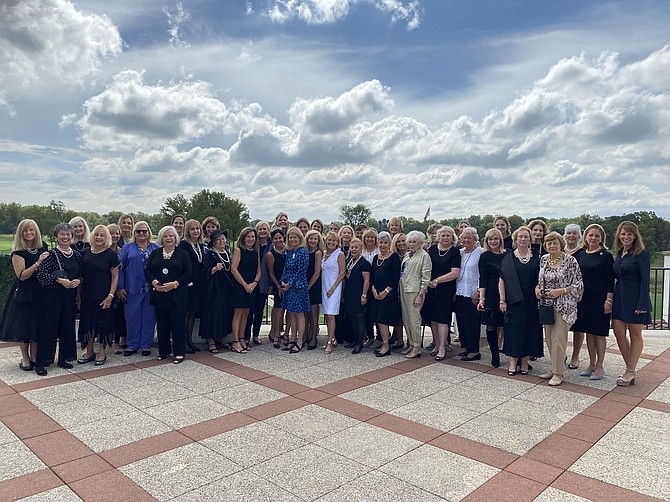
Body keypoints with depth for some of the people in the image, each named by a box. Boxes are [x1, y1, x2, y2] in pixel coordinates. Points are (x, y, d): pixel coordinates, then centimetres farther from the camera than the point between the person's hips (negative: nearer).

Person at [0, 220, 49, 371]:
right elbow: (21, 275, -17)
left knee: (37, 326, 8)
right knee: (23, 326, 5)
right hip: (24, 294, -4)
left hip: (40, 293, 4)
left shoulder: (43, 247, 4)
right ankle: (25, 359, 18)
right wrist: (37, 263, -24)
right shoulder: (18, 253, -9)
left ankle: (34, 358, 20)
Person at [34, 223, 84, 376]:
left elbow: (82, 273, 16)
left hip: (70, 295, 5)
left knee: (67, 327, 10)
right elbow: (41, 273, -15)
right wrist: (59, 280, -21)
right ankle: (41, 362, 5)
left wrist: (78, 280, -3)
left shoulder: (77, 254, 9)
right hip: (52, 295, -5)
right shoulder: (51, 254, -8)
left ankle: (64, 358, 22)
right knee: (48, 327, -3)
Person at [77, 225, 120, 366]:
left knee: (103, 323, 4)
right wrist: (78, 295, 7)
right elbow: (81, 274, 10)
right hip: (87, 296, 4)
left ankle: (102, 352, 18)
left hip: (103, 296, -4)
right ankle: (89, 352, 24)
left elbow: (115, 277, -6)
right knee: (87, 322, 10)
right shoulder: (85, 252, 5)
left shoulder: (111, 254, -6)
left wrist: (110, 296, -13)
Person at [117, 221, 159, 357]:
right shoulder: (127, 248, 7)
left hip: (151, 288, 0)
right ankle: (132, 345, 17)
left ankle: (146, 345, 16)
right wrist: (120, 288, -4)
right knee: (132, 317, 4)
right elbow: (120, 268, 3)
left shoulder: (156, 248, 9)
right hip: (133, 288, 0)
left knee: (149, 317, 6)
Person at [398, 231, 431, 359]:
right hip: (403, 290, 8)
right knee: (406, 319, 11)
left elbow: (425, 277, -10)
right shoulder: (407, 255, 16)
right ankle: (411, 344, 22)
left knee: (414, 319, -6)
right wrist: (399, 290, 13)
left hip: (414, 291, -8)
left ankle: (417, 348, 3)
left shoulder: (424, 255, -6)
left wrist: (420, 295, -15)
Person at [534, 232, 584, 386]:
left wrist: (560, 291, -18)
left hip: (563, 306, -5)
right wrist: (537, 287, -1)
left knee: (558, 339, -5)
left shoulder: (570, 260, -9)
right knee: (549, 338, 10)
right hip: (546, 304, 6)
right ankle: (554, 369, 24)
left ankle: (558, 373, 6)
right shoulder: (543, 259, 7)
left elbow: (579, 285, -8)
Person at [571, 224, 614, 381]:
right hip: (583, 298, 5)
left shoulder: (606, 256, -6)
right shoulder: (579, 255, 7)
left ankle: (599, 367, 13)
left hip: (599, 299, -5)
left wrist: (608, 300, -12)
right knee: (588, 332, 11)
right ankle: (591, 364, 22)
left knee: (599, 333, 2)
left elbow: (610, 280, -7)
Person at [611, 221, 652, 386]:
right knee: (618, 333, 5)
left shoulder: (641, 254, -9)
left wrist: (642, 303, -18)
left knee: (635, 334, 5)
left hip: (635, 298, -7)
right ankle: (631, 370, 18)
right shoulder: (619, 253, 11)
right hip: (620, 298, 7)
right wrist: (610, 298, 7)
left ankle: (630, 372, 14)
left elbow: (645, 280, -13)